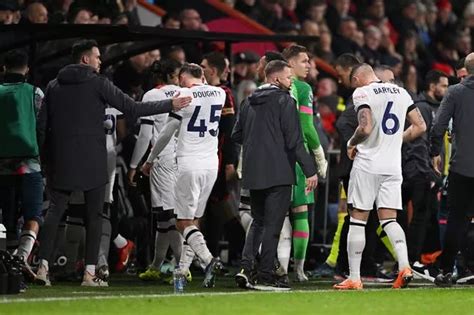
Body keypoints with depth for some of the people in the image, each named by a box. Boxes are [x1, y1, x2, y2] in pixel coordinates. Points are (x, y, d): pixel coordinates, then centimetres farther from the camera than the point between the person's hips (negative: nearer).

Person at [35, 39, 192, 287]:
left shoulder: (54, 86, 9)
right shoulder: (98, 84, -4)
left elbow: (42, 125, 8)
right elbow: (132, 108, -7)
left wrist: (45, 159, 15)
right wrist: (170, 105, -1)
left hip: (61, 160, 3)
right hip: (92, 161, -3)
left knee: (55, 210, 5)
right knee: (93, 215, 2)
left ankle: (43, 265, -8)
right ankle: (90, 272, -1)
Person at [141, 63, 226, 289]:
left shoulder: (183, 97, -9)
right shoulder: (220, 94, 6)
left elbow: (166, 134, -2)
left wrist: (150, 160, 10)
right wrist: (202, 84, 25)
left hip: (189, 164, -6)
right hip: (211, 164, 6)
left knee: (184, 223, -4)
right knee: (193, 219, 14)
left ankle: (208, 260, -25)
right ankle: (183, 269, 13)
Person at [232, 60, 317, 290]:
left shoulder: (249, 102, 11)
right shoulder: (284, 101, -9)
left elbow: (237, 135, 15)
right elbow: (295, 140, -14)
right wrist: (310, 170, -12)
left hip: (253, 174, 6)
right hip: (278, 173, -6)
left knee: (258, 222, 17)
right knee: (272, 225, -1)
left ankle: (245, 267, 2)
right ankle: (265, 275, -1)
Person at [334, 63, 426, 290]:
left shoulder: (362, 93, -8)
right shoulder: (401, 92, 12)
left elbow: (366, 128, -21)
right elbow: (420, 126, 12)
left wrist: (352, 144, -2)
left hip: (367, 164, -5)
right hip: (393, 166, 5)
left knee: (358, 220, 2)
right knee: (389, 220, 9)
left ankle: (354, 278, 1)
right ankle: (404, 266, -12)